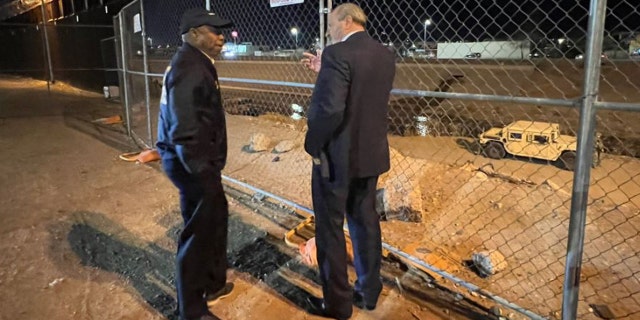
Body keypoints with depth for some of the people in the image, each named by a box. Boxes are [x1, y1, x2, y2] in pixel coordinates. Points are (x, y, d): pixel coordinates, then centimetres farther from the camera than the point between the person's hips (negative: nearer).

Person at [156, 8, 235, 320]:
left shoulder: (196, 63, 13)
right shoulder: (188, 68, -21)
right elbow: (185, 131, -27)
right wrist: (201, 171, -24)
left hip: (199, 160, 11)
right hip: (192, 164, -11)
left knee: (217, 218, 23)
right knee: (198, 233, 2)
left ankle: (214, 284, 42)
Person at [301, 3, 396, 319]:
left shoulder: (338, 54, -19)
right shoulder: (385, 55, 7)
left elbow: (329, 109, -27)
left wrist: (313, 145, -11)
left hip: (337, 155, -8)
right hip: (371, 153, 8)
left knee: (330, 229, 7)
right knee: (365, 221, 19)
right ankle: (369, 291, 34)